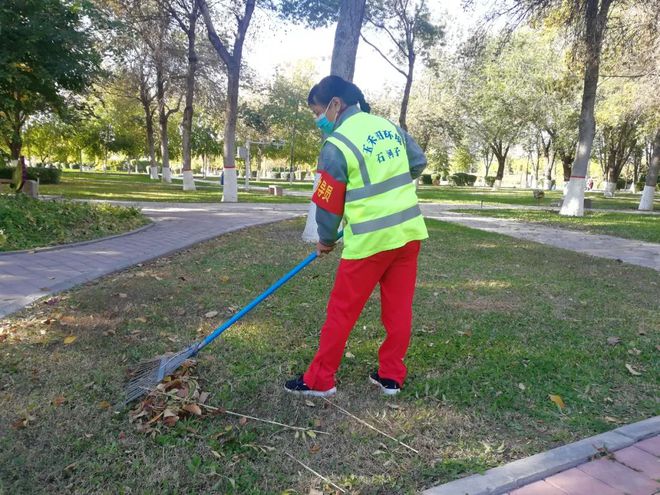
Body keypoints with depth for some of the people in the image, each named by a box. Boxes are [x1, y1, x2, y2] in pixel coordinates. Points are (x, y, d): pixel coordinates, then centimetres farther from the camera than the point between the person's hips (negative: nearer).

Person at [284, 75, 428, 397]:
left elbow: (328, 204, -6)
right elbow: (419, 163, 17)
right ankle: (391, 376, 24)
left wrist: (326, 240, 10)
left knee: (342, 310, 5)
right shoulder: (390, 126, 7)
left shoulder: (337, 145, -13)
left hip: (370, 240, -7)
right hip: (409, 230, 7)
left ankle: (320, 380, 16)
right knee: (399, 308, 13)